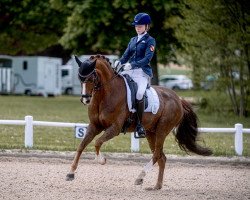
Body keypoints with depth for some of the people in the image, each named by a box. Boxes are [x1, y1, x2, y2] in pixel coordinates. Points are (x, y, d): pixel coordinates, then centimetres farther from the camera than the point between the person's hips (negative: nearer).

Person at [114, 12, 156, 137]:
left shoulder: (150, 40, 1)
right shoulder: (133, 40, 20)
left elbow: (147, 58, -12)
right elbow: (126, 55, 15)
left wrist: (132, 65, -24)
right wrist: (120, 62, -8)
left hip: (142, 72, -7)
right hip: (129, 71, 7)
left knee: (139, 94, -29)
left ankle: (140, 124, -23)